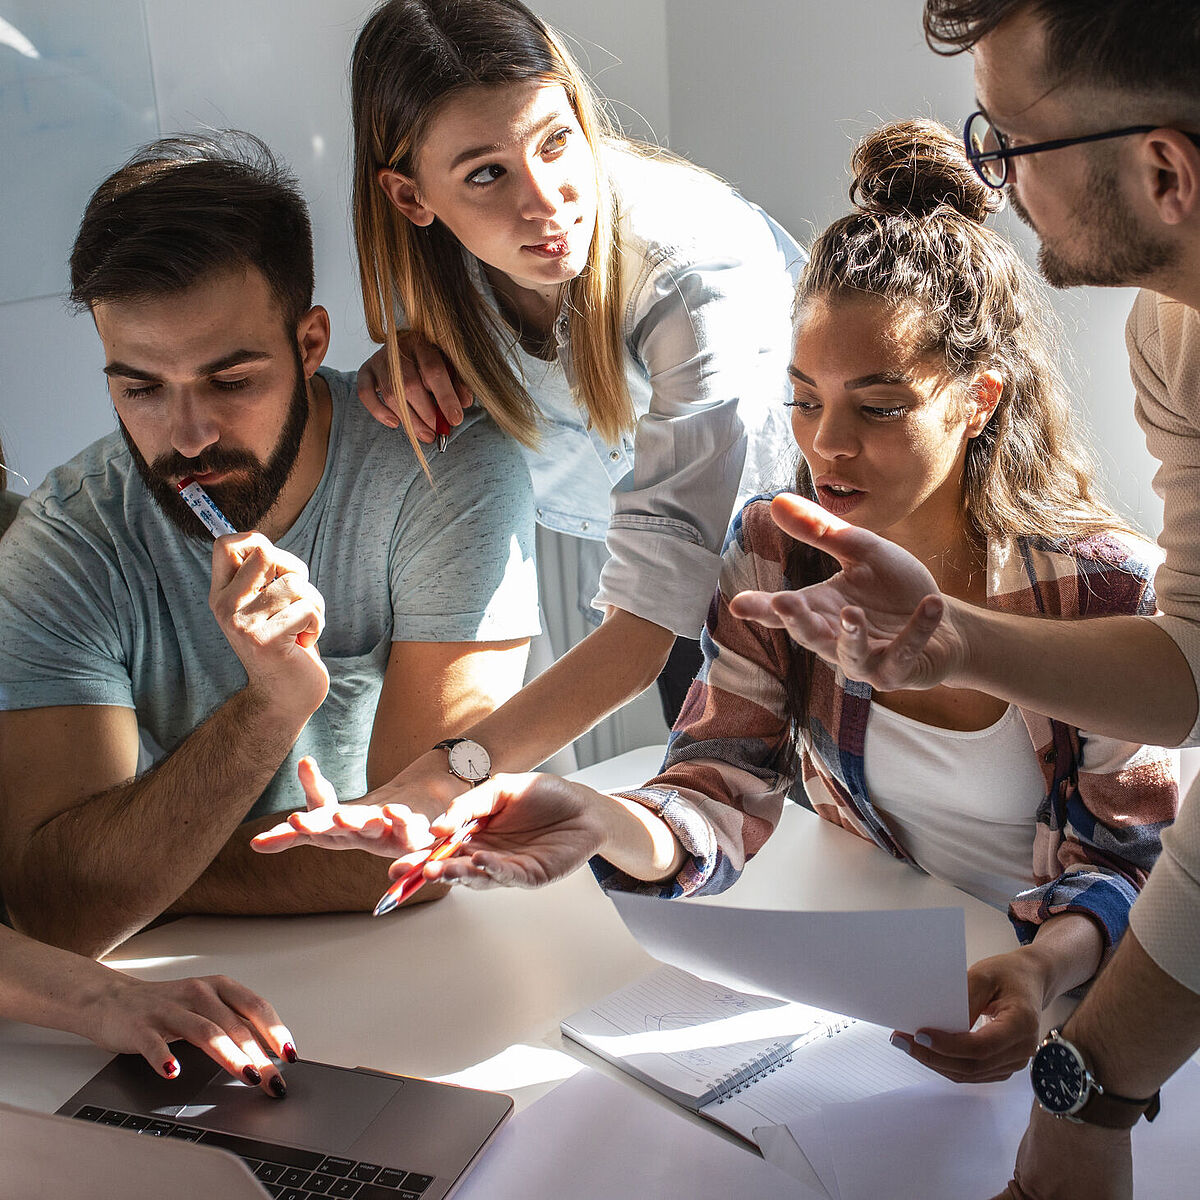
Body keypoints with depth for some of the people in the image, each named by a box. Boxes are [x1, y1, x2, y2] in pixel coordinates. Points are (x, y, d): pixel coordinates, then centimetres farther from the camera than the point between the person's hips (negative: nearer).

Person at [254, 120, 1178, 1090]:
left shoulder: (1106, 589, -14)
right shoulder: (776, 552, -5)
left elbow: (1124, 863, -10)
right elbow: (721, 801, -12)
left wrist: (1044, 967, -33)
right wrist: (598, 822, -36)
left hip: (1066, 993, -2)